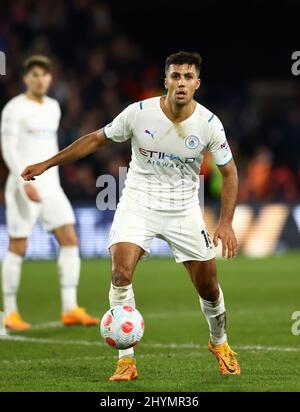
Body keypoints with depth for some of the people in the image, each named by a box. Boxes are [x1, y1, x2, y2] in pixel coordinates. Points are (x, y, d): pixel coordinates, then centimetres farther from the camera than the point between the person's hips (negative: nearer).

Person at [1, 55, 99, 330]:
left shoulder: (53, 107, 15)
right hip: (24, 186, -6)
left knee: (70, 239, -5)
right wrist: (25, 181, -23)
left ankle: (70, 310, -6)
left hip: (50, 184, 6)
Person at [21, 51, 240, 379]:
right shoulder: (139, 112, -14)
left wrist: (226, 223, -10)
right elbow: (97, 139, 0)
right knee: (121, 273, -22)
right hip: (138, 202, -1)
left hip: (184, 210, 1)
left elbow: (229, 172, 0)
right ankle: (126, 361, -14)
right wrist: (46, 164, 1)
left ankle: (219, 342, 37)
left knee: (208, 287, 5)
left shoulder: (209, 124, -12)